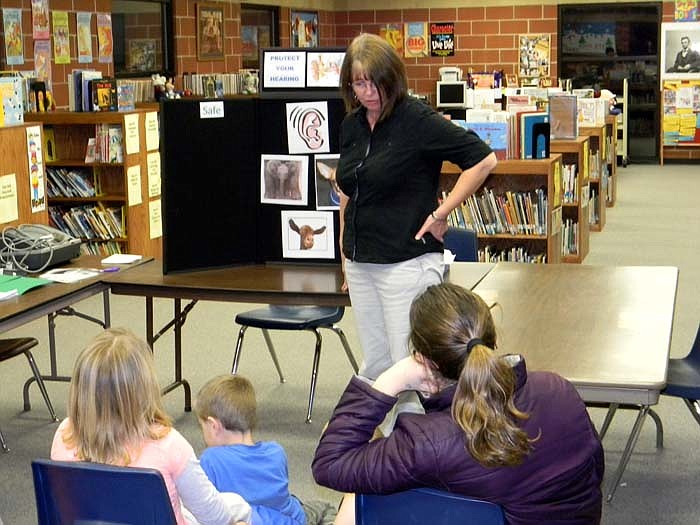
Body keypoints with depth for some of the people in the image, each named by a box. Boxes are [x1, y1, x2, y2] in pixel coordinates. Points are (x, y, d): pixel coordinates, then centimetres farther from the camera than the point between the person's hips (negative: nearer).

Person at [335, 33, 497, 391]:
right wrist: (344, 251, 20)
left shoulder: (417, 121, -12)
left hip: (407, 263, -7)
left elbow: (483, 160, -16)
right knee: (374, 366, 15)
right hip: (361, 264, 7)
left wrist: (440, 214, -14)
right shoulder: (351, 126, 9)